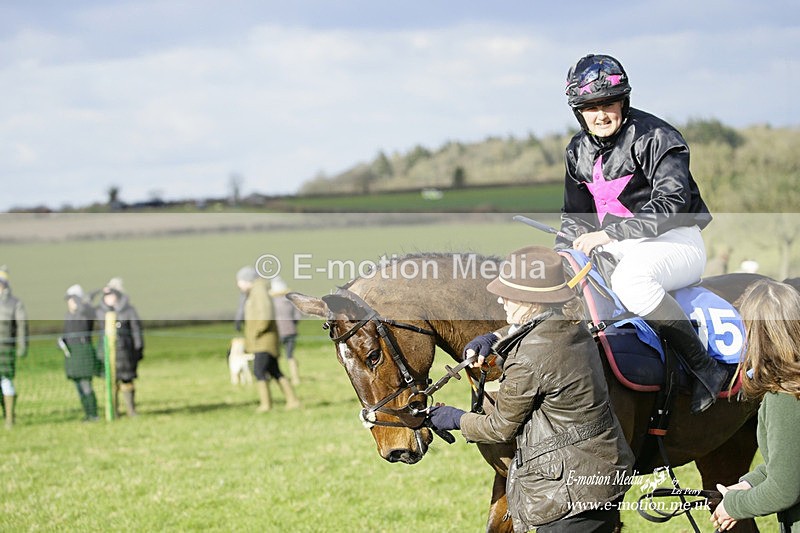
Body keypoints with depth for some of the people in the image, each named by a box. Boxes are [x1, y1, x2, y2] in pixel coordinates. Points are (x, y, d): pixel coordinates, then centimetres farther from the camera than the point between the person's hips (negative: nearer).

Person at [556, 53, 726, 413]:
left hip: (674, 241, -8)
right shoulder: (579, 151, 10)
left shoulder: (655, 137, -13)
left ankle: (704, 367, -30)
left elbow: (671, 204, -24)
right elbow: (575, 216, 18)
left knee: (629, 280, -39)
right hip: (615, 248, 8)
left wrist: (609, 234, -28)